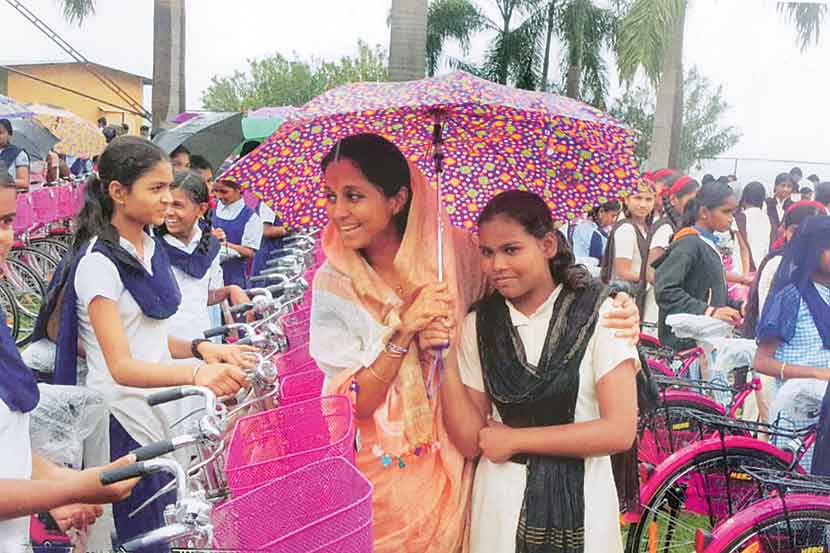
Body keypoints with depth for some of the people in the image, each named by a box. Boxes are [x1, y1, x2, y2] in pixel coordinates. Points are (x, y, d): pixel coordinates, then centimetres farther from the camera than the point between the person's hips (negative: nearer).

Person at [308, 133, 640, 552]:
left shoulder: (457, 253, -11)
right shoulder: (334, 282, -11)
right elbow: (352, 404, -14)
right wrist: (403, 328, -26)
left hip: (460, 467, 1)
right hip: (387, 475, 0)